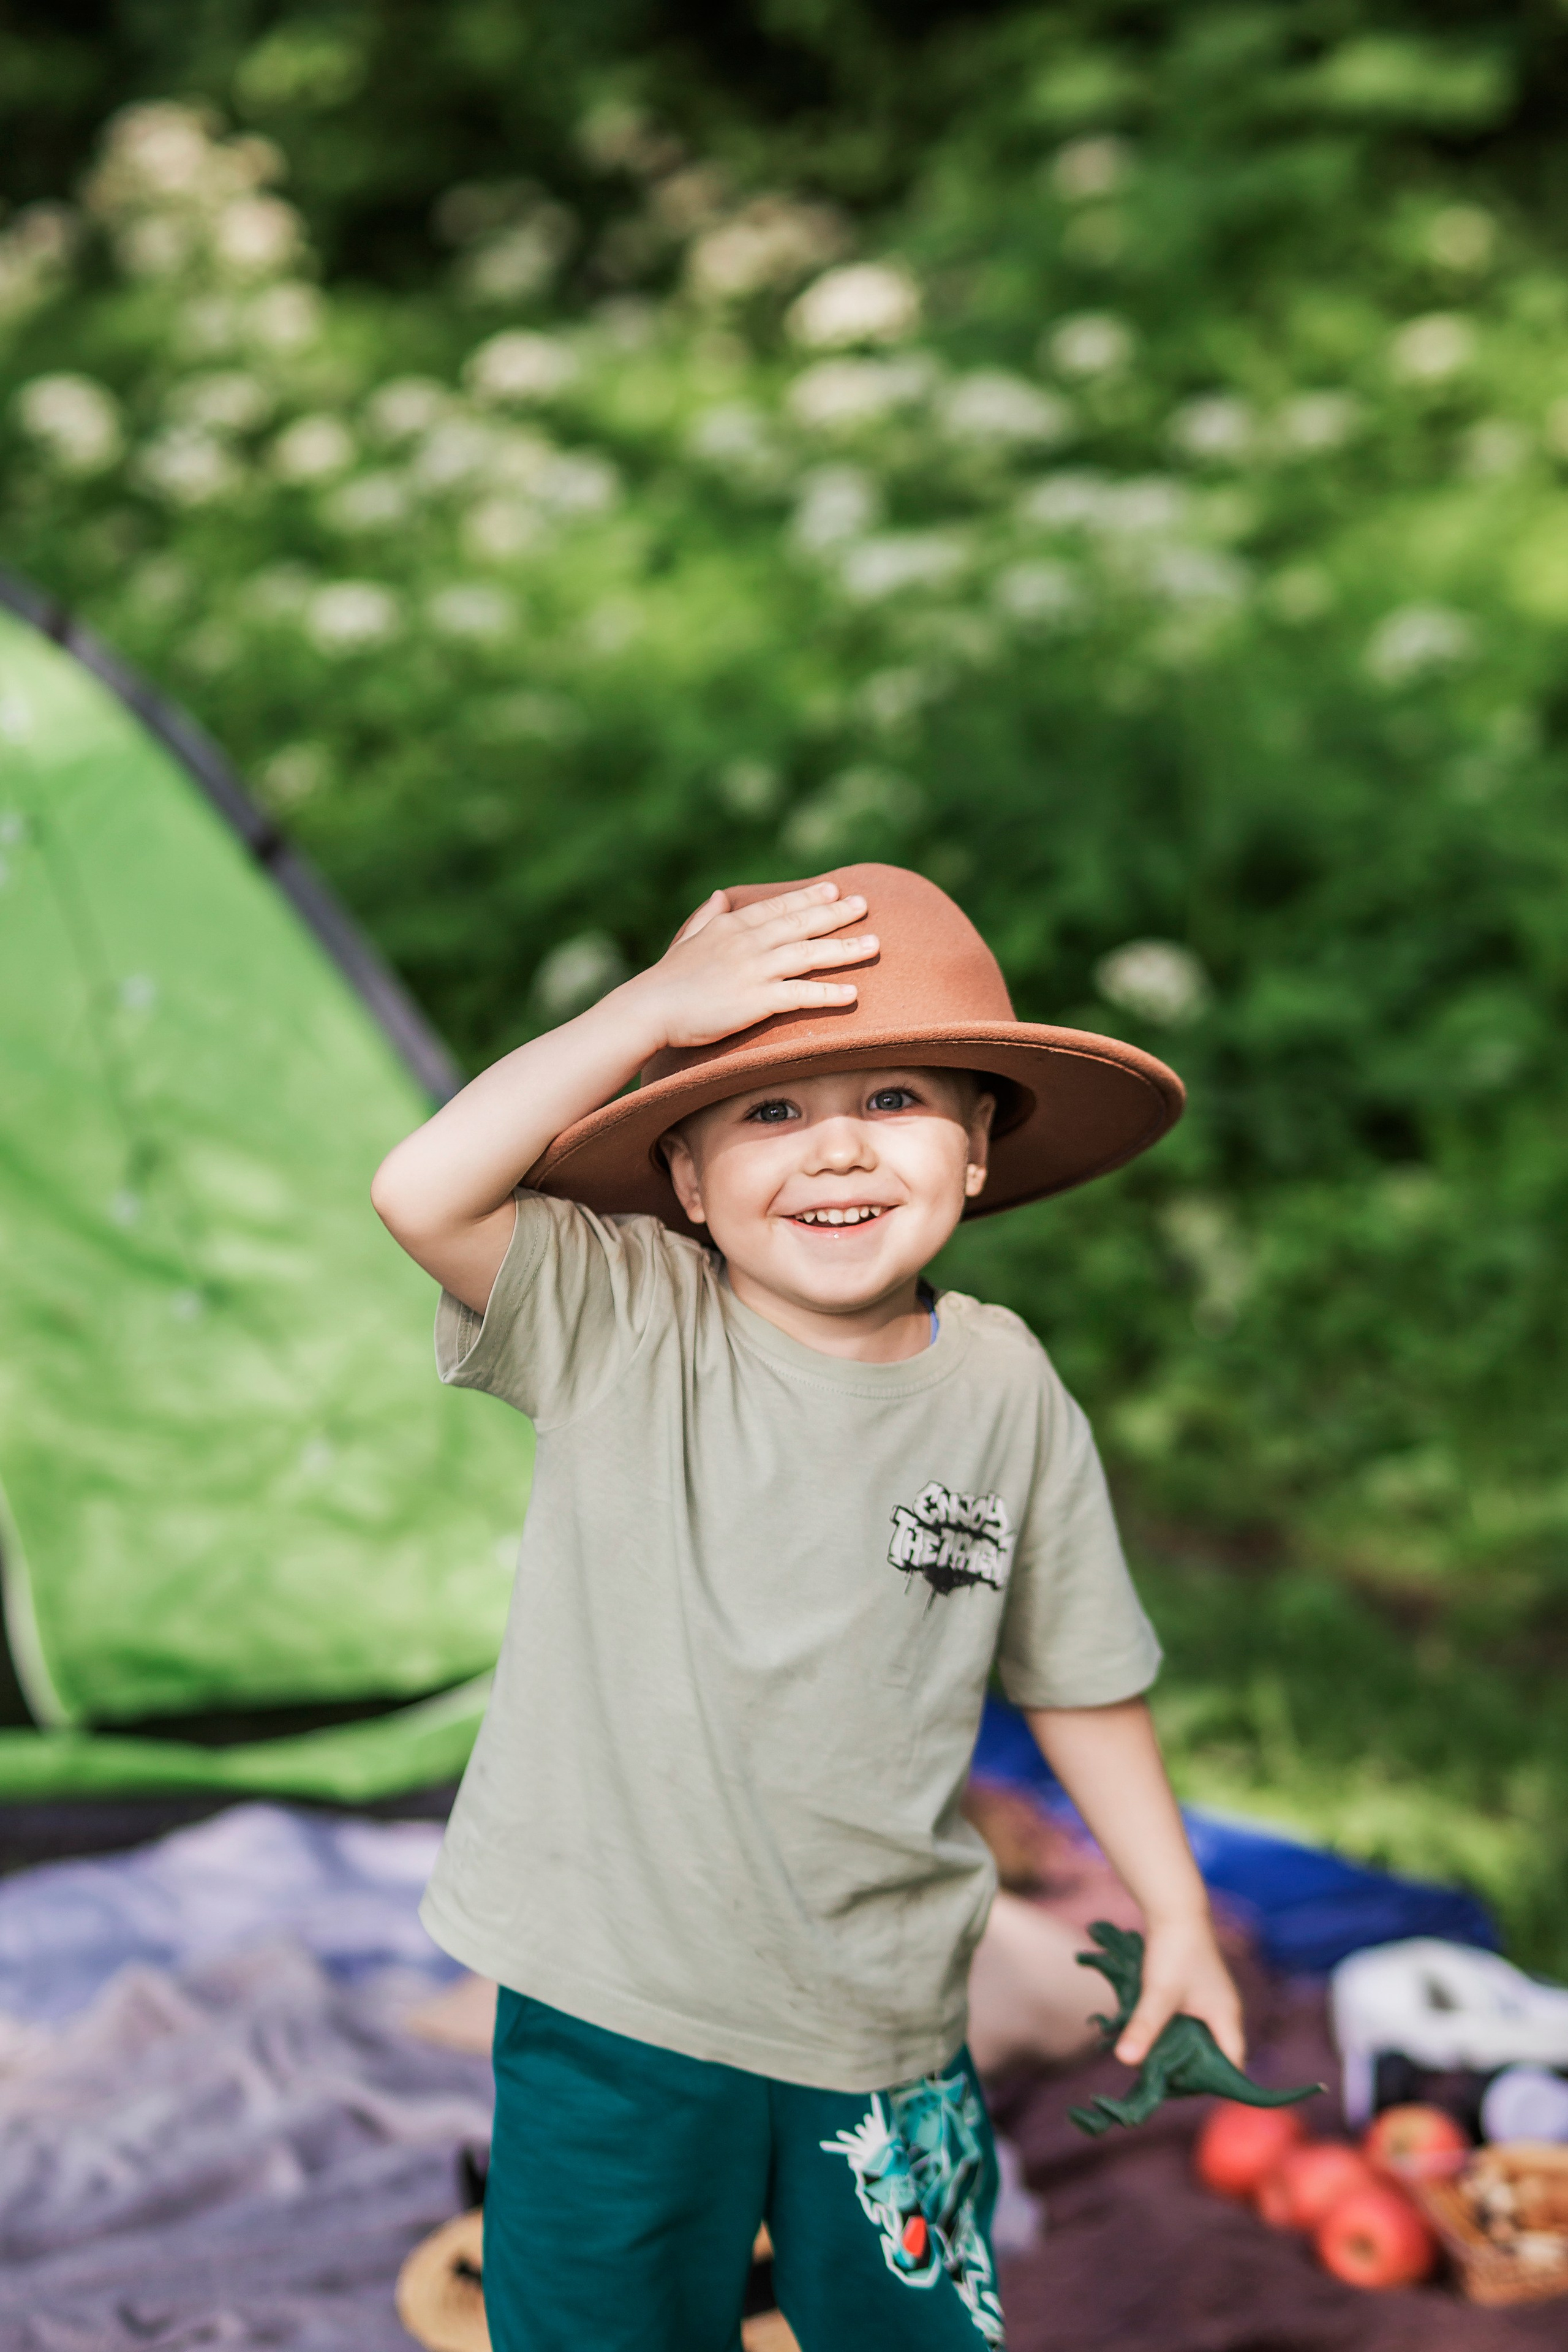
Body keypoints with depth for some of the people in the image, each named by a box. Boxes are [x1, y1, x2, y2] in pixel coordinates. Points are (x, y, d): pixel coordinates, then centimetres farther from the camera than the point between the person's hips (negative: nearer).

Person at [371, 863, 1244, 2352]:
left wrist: (1176, 1913, 9)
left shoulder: (1004, 1392, -4)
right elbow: (422, 1195, -29)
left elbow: (1075, 1673, 7)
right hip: (612, 2003, -2)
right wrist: (653, 1007, -26)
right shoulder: (617, 1326, -12)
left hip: (882, 2021, 2)